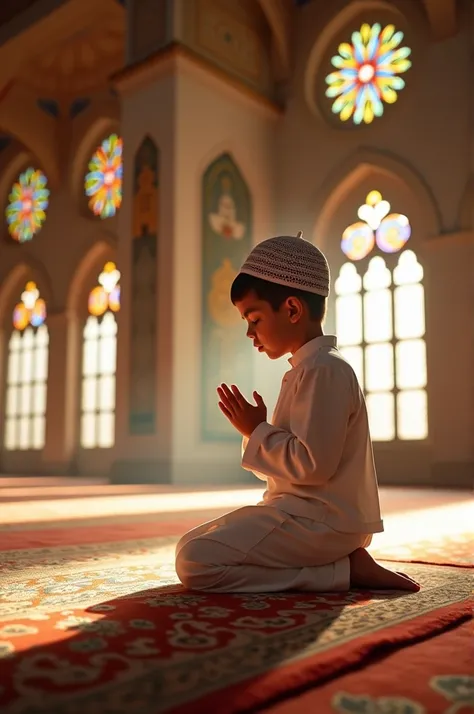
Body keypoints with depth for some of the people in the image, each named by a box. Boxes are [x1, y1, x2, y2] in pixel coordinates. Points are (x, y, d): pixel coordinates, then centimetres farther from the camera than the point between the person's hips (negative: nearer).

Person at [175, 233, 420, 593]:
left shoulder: (323, 369, -17)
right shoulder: (311, 367, 16)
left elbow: (313, 464, -24)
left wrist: (257, 431, -12)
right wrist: (257, 429, 7)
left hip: (319, 523, -11)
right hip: (306, 513, 11)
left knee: (194, 563, -20)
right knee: (191, 544, 15)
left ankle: (346, 570, -11)